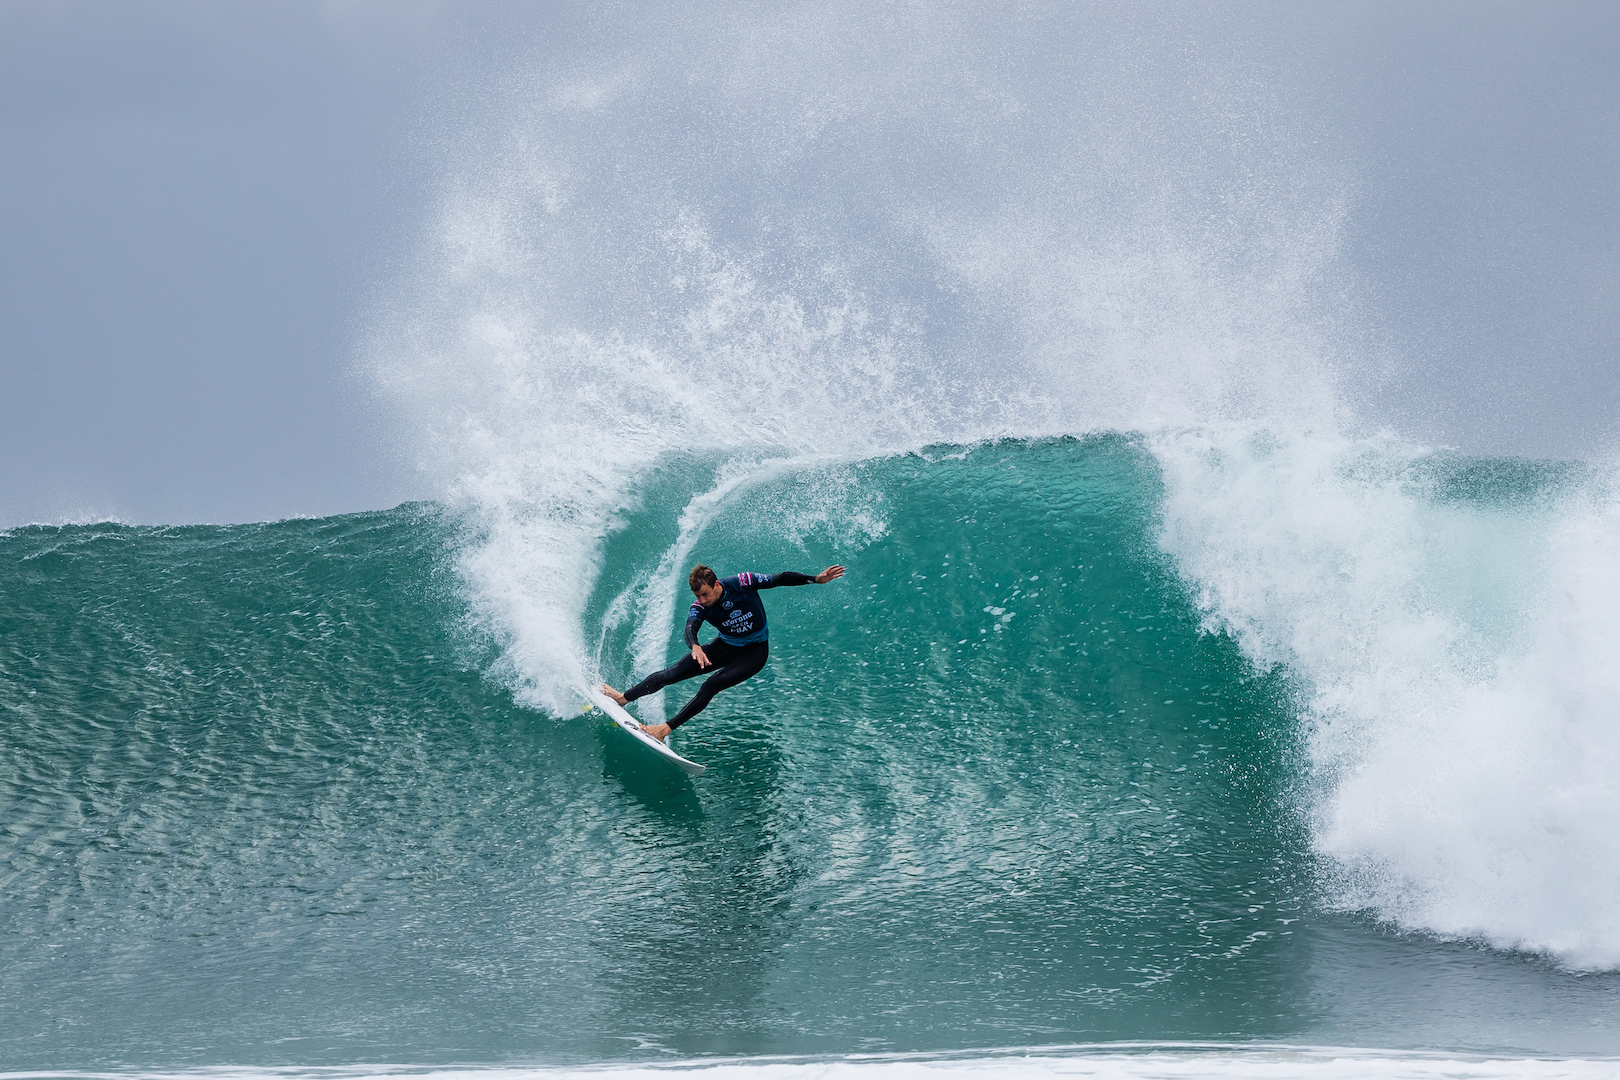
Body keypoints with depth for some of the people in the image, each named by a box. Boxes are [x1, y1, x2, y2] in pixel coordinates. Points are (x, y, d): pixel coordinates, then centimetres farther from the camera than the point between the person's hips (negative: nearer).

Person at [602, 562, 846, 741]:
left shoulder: (741, 584, -25)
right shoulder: (700, 607, -20)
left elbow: (781, 578, -19)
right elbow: (690, 628, -38)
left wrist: (816, 579, -25)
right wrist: (694, 647, -61)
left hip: (754, 652, -3)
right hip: (725, 647, 3)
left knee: (711, 685, -23)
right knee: (672, 673, -6)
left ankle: (666, 729, -22)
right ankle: (623, 698, 6)